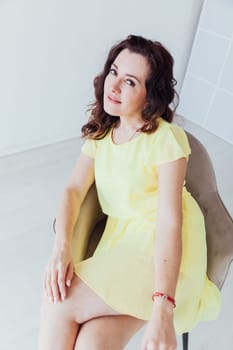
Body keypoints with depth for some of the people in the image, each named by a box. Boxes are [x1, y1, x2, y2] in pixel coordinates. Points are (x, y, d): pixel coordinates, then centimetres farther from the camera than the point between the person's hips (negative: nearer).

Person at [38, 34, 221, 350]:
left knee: (60, 303, -18)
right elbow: (74, 189, -3)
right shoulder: (101, 131, 6)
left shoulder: (167, 139, -14)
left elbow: (169, 222, -21)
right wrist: (61, 247, -20)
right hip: (118, 240, 5)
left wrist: (162, 310, -28)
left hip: (161, 254, -4)